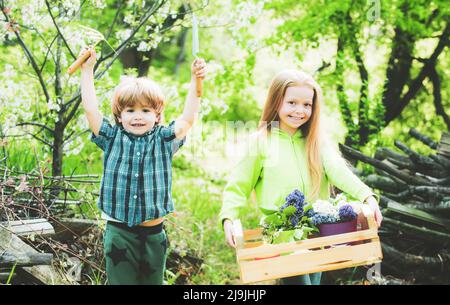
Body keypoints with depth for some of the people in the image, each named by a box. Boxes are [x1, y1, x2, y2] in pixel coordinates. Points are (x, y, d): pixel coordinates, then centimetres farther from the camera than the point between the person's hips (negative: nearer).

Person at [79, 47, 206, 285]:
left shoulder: (163, 140, 2)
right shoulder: (112, 139, 2)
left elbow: (188, 118, -7)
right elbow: (90, 109, -3)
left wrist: (195, 81, -15)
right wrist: (87, 70, -4)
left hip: (153, 233, 1)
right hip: (119, 232, -1)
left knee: (153, 280, 14)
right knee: (120, 280, 6)